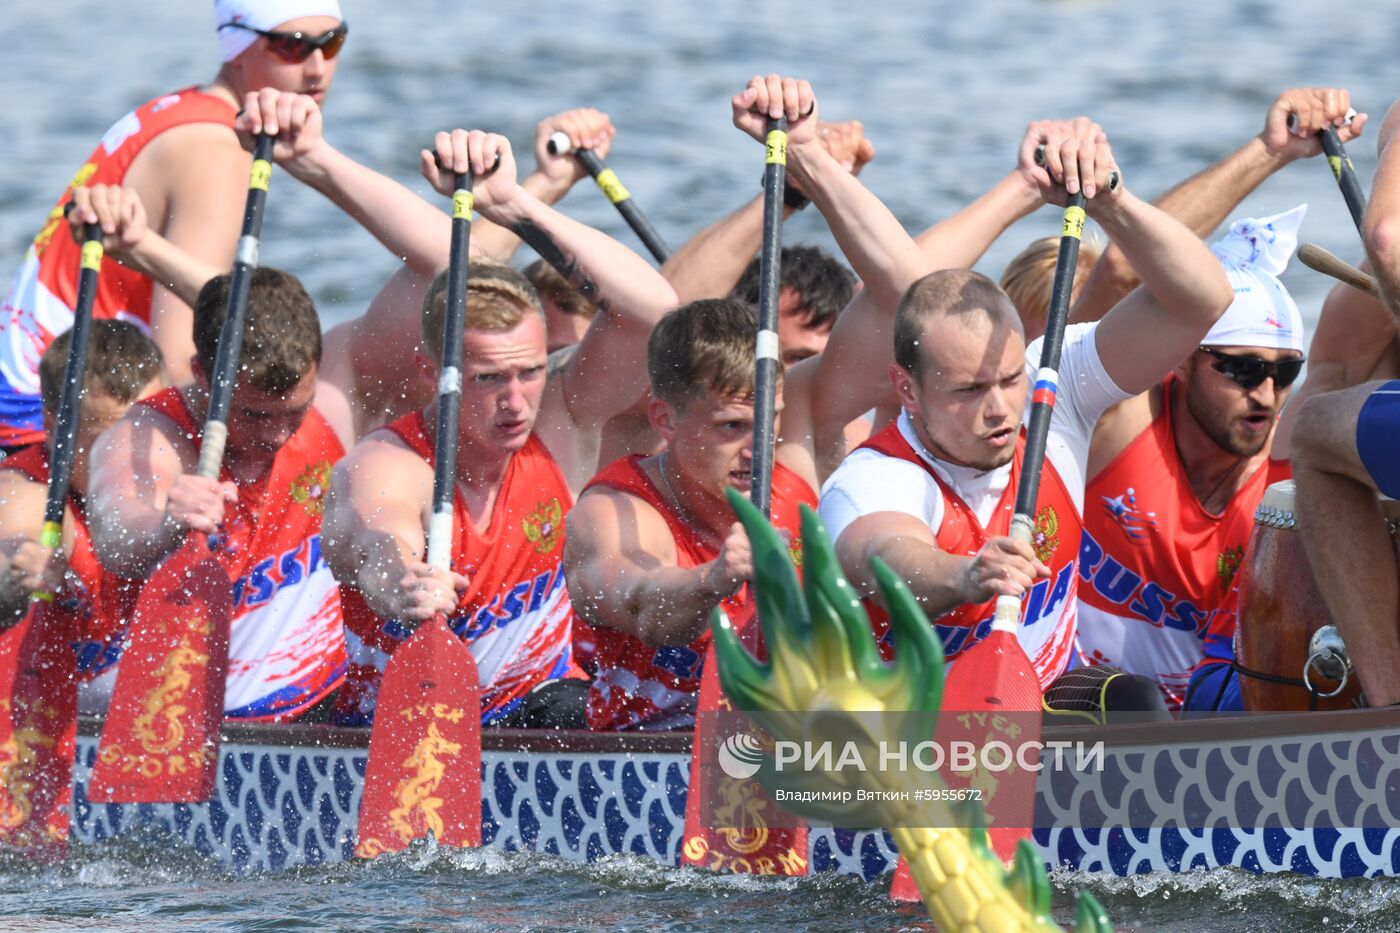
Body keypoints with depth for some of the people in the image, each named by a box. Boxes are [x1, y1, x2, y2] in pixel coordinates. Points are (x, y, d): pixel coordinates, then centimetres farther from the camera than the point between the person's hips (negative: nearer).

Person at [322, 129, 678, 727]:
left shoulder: (559, 429, -8)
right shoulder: (384, 469, -20)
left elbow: (651, 308, -20)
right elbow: (379, 545, -44)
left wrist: (512, 205, -29)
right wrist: (403, 588, -71)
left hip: (536, 709, 1)